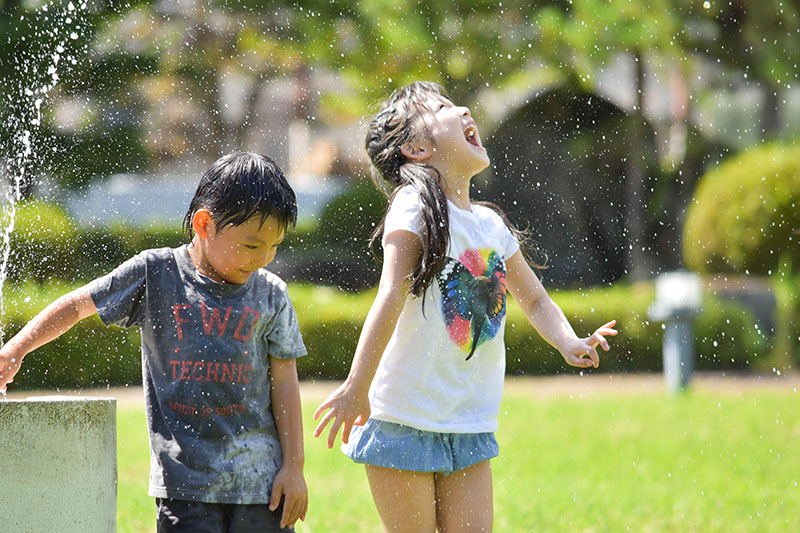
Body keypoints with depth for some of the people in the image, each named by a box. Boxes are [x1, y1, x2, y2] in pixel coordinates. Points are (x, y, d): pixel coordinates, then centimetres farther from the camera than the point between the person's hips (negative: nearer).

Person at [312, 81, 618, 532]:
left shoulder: (492, 224, 11)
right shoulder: (415, 207, -9)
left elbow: (535, 299, 22)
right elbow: (391, 297, -20)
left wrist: (568, 342, 1)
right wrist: (357, 386, -26)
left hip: (471, 427, 6)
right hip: (404, 422, -6)